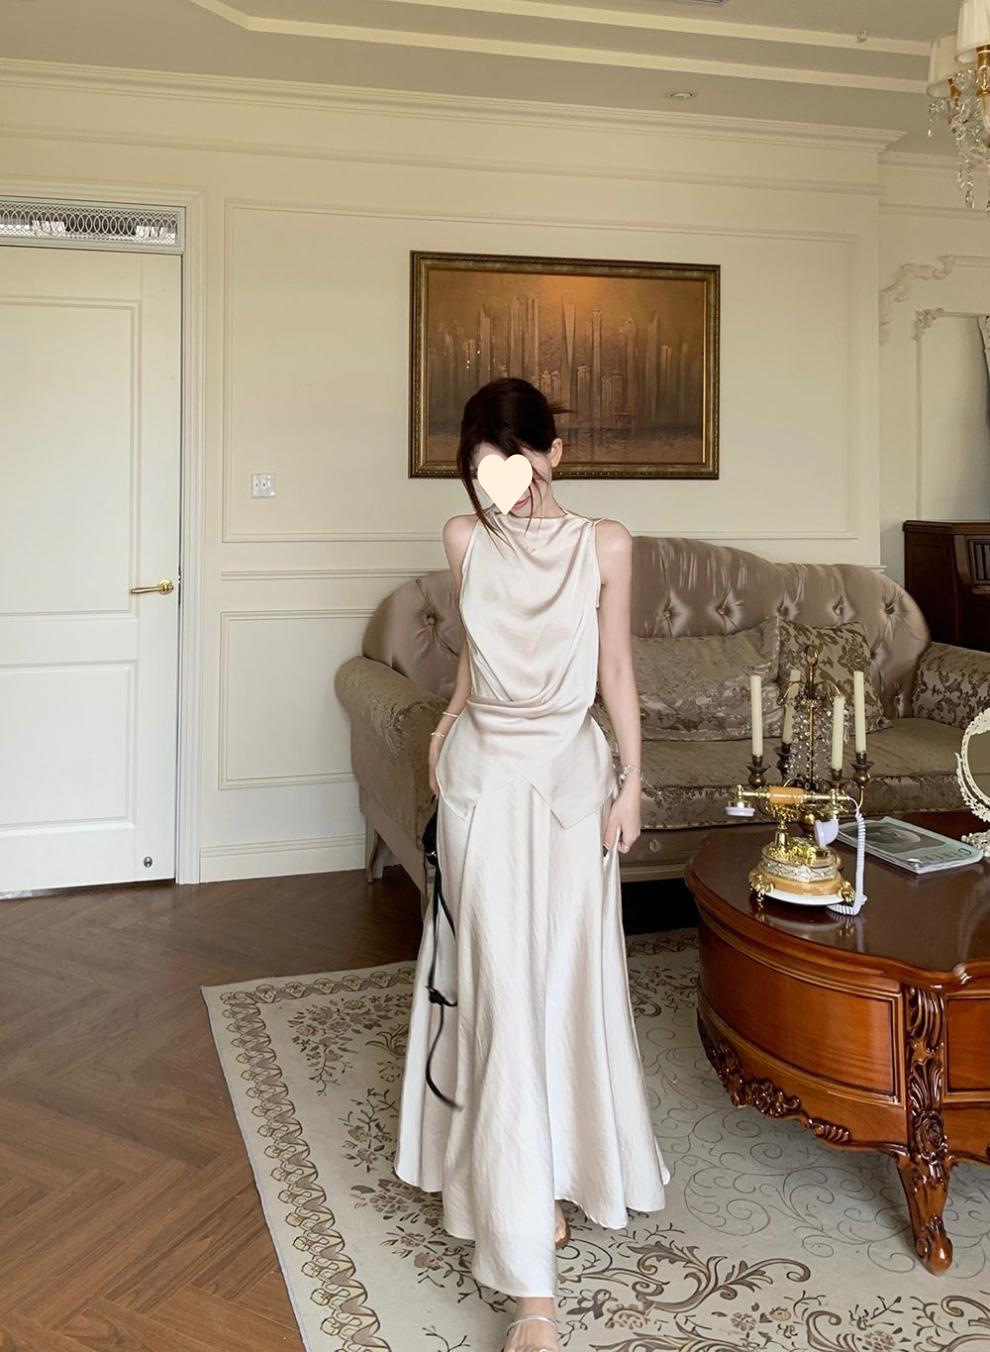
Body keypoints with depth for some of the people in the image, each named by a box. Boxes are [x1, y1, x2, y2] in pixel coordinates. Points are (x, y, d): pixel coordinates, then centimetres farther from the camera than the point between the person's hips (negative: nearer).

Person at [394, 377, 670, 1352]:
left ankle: (558, 1171, 31)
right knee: (500, 996, -5)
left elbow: (615, 667, 1)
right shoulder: (464, 540, -1)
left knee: (568, 985, 6)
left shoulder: (605, 544, -4)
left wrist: (630, 780, -1)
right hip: (484, 777, 0)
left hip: (571, 773, 0)